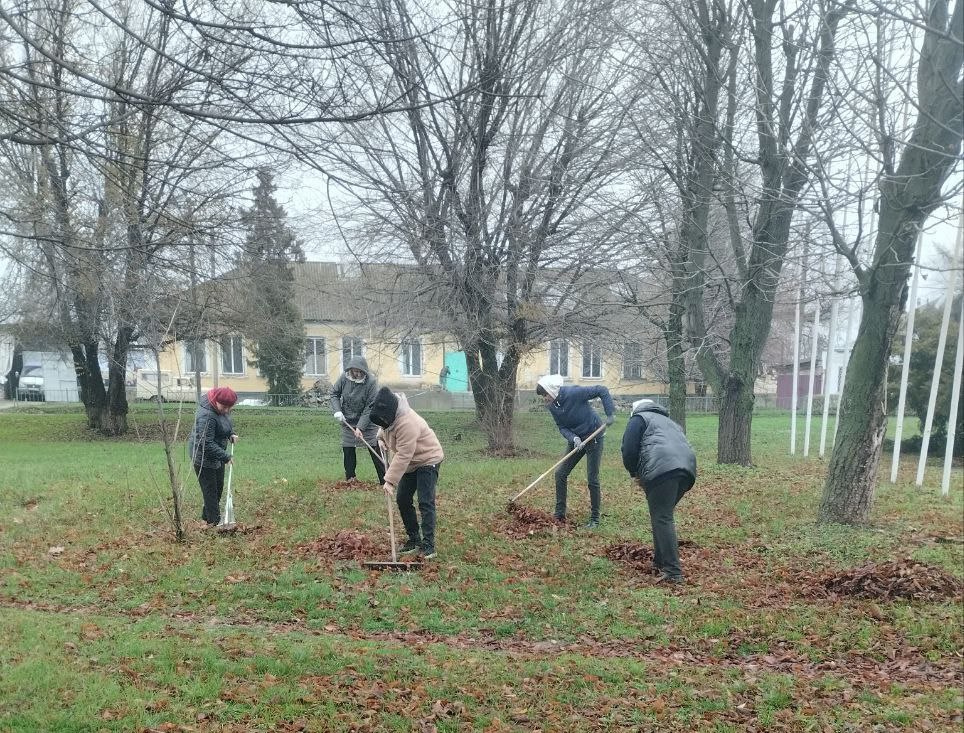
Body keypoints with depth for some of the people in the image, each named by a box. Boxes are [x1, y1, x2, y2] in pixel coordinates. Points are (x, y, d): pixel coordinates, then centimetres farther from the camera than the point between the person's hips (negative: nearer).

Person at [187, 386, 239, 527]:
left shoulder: (222, 407, -4)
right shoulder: (206, 416, -32)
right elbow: (207, 444, -32)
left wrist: (231, 434, 0)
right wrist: (225, 457, -30)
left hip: (216, 453, 9)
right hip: (203, 456, -9)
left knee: (219, 486, 15)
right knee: (210, 489, -3)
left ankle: (207, 515, 30)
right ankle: (214, 521, 4)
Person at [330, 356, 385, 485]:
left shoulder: (371, 382, -22)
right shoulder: (344, 378, -12)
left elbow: (370, 407, -21)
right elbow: (334, 394, 4)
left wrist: (361, 427, -25)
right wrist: (337, 411, -12)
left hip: (367, 422, -3)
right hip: (348, 422, 4)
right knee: (347, 451, 7)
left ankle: (385, 481, -1)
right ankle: (349, 478, 20)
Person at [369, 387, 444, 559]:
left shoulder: (407, 423, -35)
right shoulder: (390, 415, -6)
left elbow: (403, 456, -35)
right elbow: (384, 427, 21)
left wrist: (390, 481, -34)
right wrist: (381, 438, 0)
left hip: (428, 460, -9)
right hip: (411, 463, 9)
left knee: (425, 502, -15)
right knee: (402, 499, 7)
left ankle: (428, 545, -11)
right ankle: (414, 539, 16)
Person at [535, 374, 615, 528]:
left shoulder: (574, 393, -25)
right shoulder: (552, 406, -6)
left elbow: (602, 390, -20)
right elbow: (562, 427, -5)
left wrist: (610, 413, -25)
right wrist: (573, 438, -25)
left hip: (593, 438, -6)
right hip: (575, 440, 6)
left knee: (592, 479, -3)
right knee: (560, 473, 3)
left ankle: (594, 519, 10)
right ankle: (559, 514, 14)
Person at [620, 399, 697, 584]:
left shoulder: (639, 418, 18)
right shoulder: (669, 422, 39)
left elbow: (628, 450, 4)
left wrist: (635, 474, 21)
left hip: (662, 469, -7)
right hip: (688, 467, 7)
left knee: (662, 519, -6)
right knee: (663, 517, 21)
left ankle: (673, 573, -12)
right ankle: (660, 563, 24)